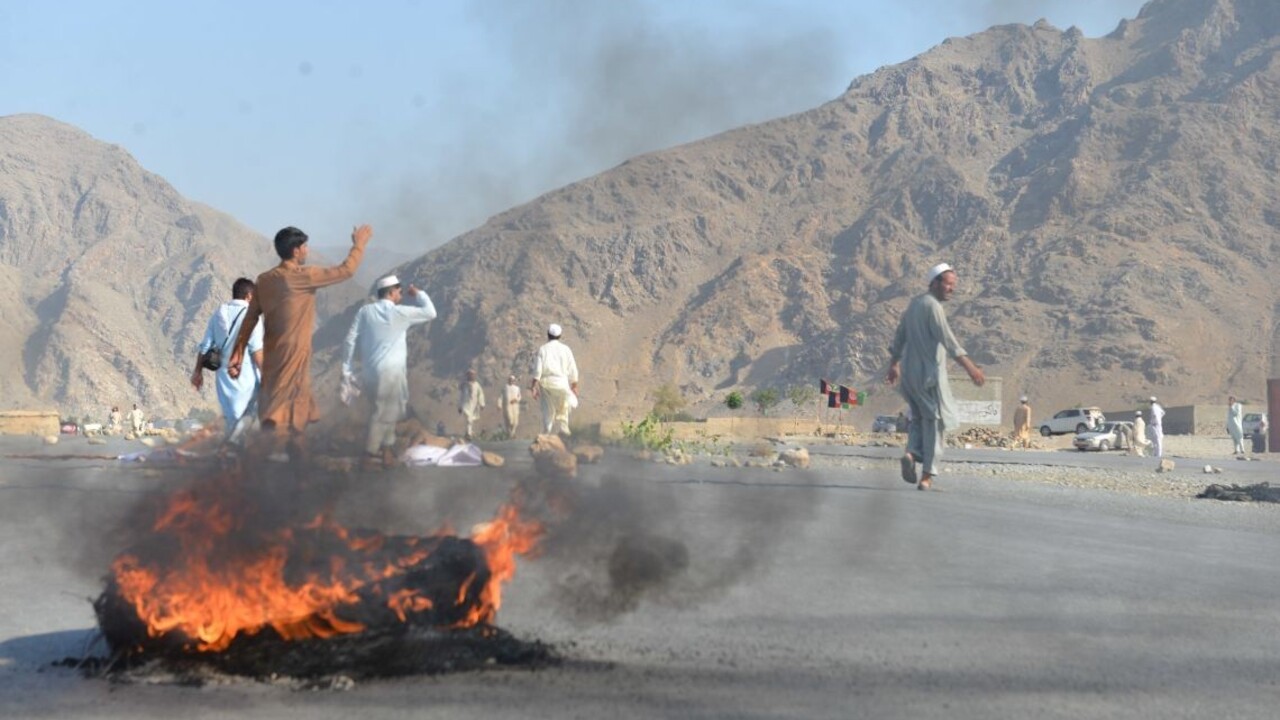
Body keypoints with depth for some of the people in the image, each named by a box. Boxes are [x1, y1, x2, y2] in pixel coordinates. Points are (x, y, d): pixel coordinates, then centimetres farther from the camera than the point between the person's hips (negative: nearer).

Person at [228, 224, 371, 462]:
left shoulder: (265, 280, 6)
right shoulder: (302, 277, -15)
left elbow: (250, 319, 7)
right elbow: (345, 270, -8)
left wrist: (238, 353, 11)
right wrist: (359, 244, 7)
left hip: (274, 354, 8)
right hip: (292, 355, -8)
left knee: (298, 409, 19)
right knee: (281, 411, -9)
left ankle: (299, 462, 27)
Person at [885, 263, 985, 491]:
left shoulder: (913, 303, 14)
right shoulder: (932, 306, -14)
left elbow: (899, 338, 22)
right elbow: (948, 340, -25)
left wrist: (893, 366, 33)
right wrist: (971, 367, -30)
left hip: (909, 372, 8)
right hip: (929, 373, -8)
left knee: (919, 417, 20)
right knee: (934, 421, 0)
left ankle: (912, 452, -6)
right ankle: (927, 475, -1)